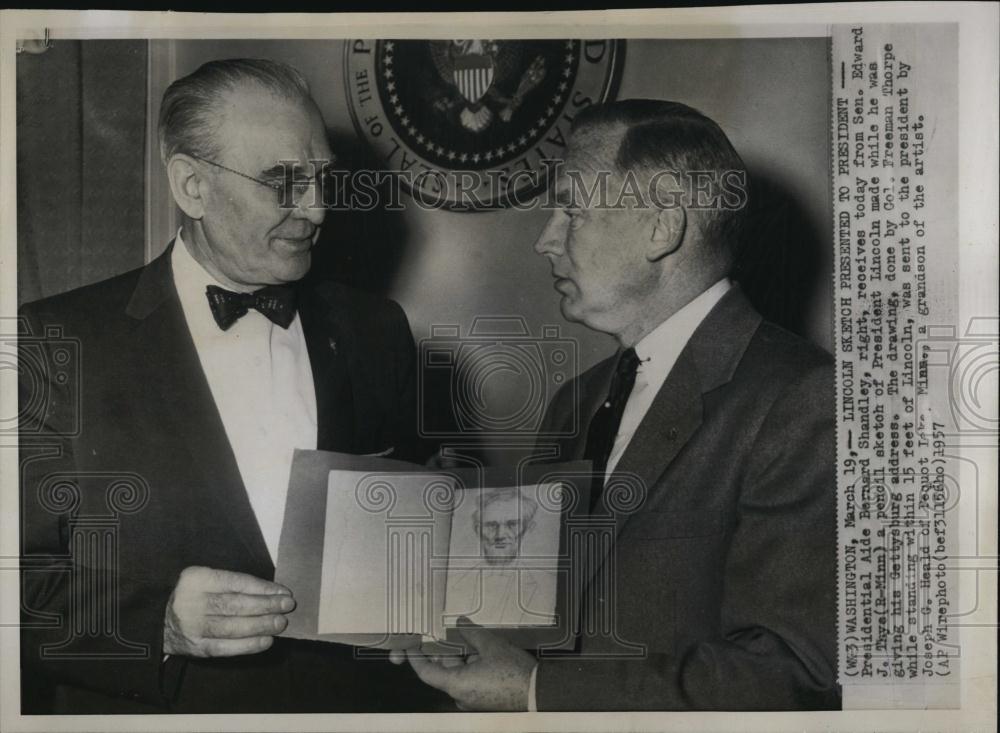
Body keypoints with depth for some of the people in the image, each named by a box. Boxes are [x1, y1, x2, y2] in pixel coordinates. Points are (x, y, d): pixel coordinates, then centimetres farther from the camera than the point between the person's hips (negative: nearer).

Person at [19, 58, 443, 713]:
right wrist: (156, 622, -19)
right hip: (156, 709, -2)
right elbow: (23, 583, -6)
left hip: (360, 696, 3)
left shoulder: (375, 333, 6)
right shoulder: (58, 344, -6)